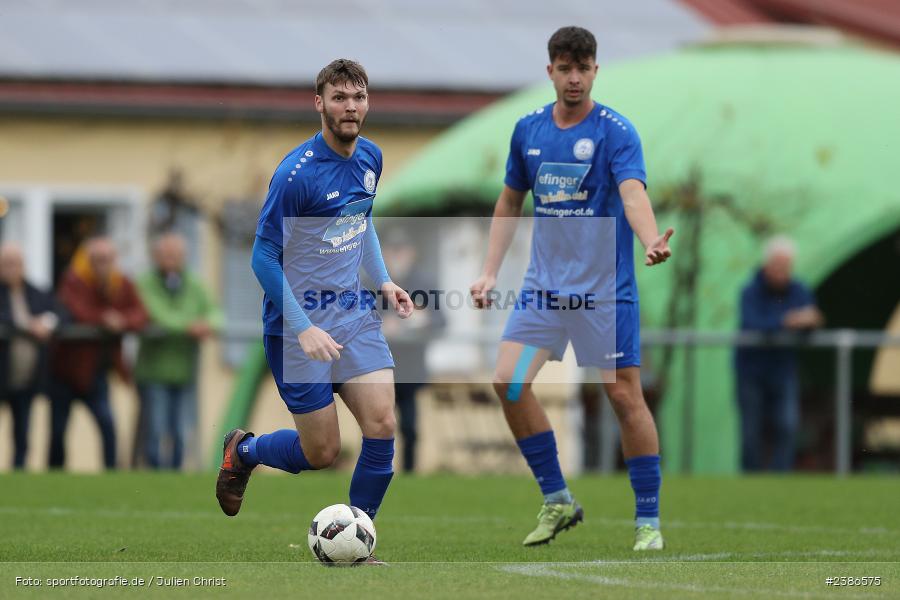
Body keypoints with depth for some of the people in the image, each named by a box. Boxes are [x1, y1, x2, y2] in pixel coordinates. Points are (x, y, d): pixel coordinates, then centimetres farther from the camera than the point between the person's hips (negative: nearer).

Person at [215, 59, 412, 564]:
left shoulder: (370, 158, 3)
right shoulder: (297, 172, -20)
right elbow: (265, 257, -17)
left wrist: (383, 280, 9)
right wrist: (302, 329, -22)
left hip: (354, 312, 6)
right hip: (298, 321, -6)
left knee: (382, 426, -9)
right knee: (322, 453, -1)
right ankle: (243, 451, 31)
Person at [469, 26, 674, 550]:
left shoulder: (616, 131, -10)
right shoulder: (529, 130, 6)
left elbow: (633, 194, -25)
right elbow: (510, 202, 17)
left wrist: (652, 242, -45)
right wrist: (491, 273, 10)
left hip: (605, 289, -5)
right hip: (544, 284, 5)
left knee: (625, 395, -5)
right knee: (509, 382, -8)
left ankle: (649, 521, 7)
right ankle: (557, 501, 5)